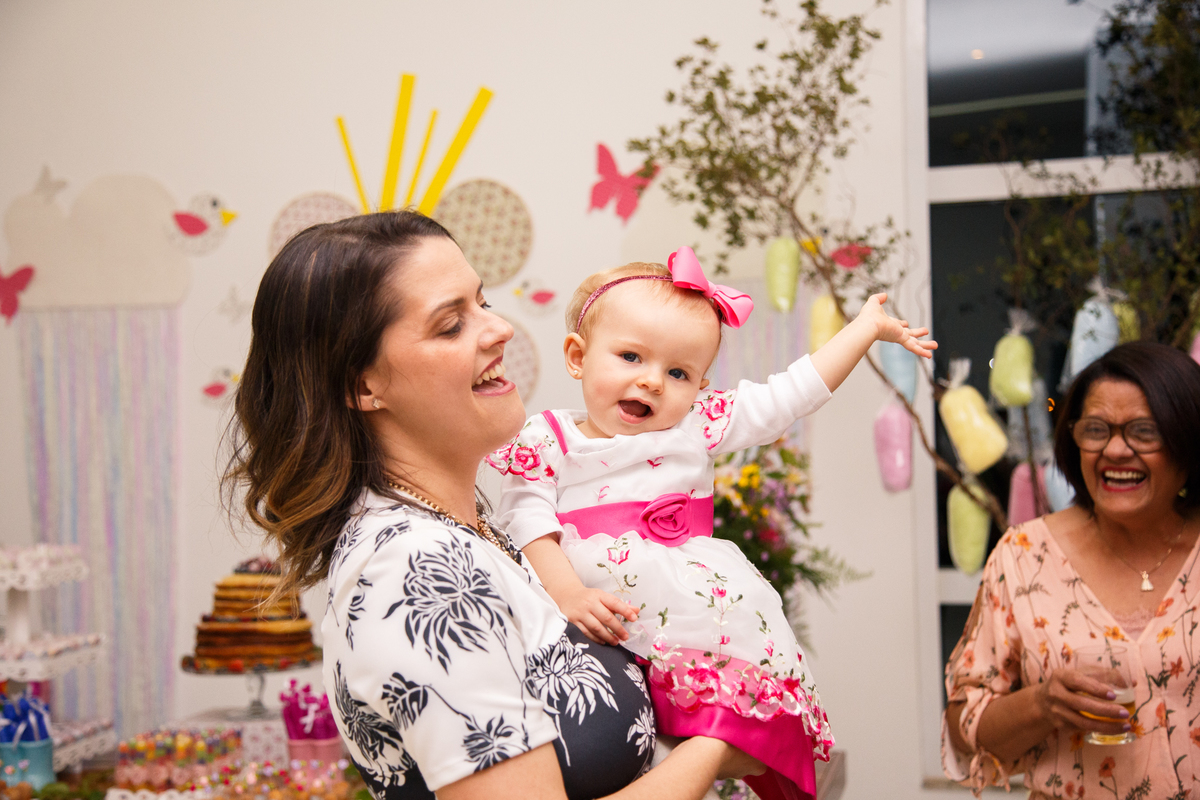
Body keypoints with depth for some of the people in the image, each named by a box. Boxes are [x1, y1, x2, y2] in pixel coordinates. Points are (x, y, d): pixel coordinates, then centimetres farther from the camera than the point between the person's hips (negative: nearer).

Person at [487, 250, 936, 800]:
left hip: (710, 609, 2)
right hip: (606, 629, -2)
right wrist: (567, 594, -19)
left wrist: (866, 327, 20)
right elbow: (526, 522, -3)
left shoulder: (699, 424, 12)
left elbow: (788, 396, 16)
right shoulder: (545, 441, 6)